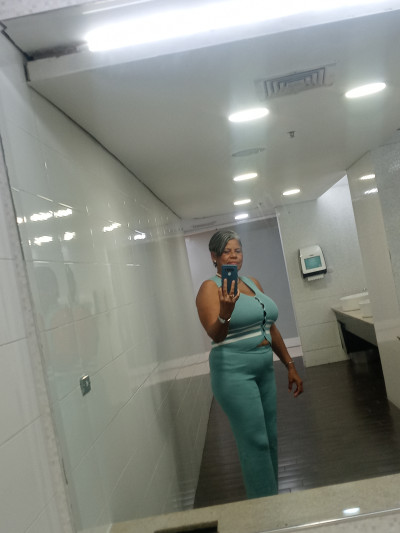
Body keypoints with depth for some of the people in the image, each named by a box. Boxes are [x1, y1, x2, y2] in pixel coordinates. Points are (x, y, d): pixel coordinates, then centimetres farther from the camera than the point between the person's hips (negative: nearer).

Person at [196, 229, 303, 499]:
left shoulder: (253, 283, 11)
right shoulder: (210, 288, -8)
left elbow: (270, 327, 16)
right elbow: (215, 335, -19)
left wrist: (290, 366, 16)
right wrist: (225, 311, -39)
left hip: (265, 369, 7)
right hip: (234, 372, -7)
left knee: (270, 438, 15)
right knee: (256, 442, -3)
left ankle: (274, 496, 32)